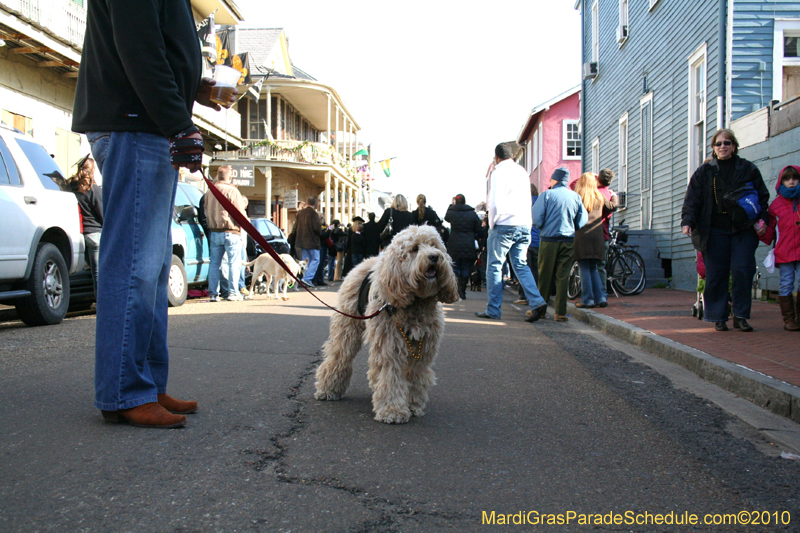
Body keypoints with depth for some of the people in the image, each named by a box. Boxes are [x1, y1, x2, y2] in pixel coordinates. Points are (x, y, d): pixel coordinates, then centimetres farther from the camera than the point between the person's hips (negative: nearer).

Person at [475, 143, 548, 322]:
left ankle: (493, 310, 3)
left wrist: (492, 224, -1)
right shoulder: (522, 172, 15)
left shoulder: (498, 172, -6)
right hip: (524, 225, 7)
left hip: (504, 225, -6)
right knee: (521, 265, 9)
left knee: (494, 267, 2)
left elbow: (496, 202, -13)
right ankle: (537, 302, -7)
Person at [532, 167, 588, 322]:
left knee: (545, 276, 6)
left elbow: (536, 218, -8)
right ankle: (560, 312, 3)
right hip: (569, 241, 2)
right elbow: (582, 221, 6)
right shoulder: (576, 196, 4)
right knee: (563, 276, 4)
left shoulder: (547, 195, -5)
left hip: (549, 240, -2)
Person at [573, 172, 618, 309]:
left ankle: (587, 300, 0)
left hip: (581, 236, -4)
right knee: (593, 268, 15)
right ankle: (601, 298, 11)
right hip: (597, 237, 4)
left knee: (584, 269, 1)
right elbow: (613, 206, 26)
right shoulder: (600, 197, 9)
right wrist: (614, 196, 46)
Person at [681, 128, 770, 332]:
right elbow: (692, 199, 4)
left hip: (743, 230, 0)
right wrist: (687, 221, -11)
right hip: (715, 231, 0)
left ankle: (740, 316, 3)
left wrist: (761, 219, -3)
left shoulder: (748, 169, 12)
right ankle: (718, 317, 9)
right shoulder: (704, 172, 10)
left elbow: (763, 196, 13)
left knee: (743, 271, -8)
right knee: (716, 275, 0)